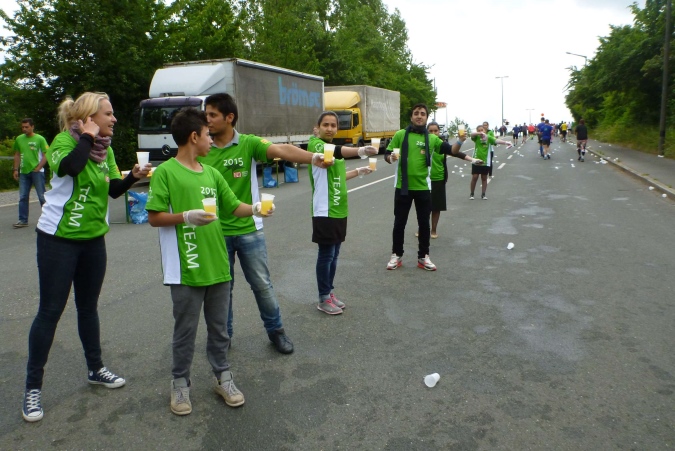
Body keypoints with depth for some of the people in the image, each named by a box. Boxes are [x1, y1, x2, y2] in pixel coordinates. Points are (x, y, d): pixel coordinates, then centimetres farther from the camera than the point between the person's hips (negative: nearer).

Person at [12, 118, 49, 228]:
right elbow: (17, 155, 14)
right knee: (23, 197, 6)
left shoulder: (40, 139, -5)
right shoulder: (19, 139, 8)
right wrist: (16, 169, 8)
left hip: (37, 172, -5)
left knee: (42, 196, 1)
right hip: (23, 172, 5)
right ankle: (23, 220, 12)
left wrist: (38, 168, -12)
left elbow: (46, 155, -6)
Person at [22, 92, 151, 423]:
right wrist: (87, 137, -24)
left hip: (93, 237, 6)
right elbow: (67, 167, -37)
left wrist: (133, 176, -7)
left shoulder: (105, 149, 5)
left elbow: (113, 190, 10)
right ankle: (33, 386, 16)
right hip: (58, 238, -6)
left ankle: (95, 369, 31)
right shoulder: (65, 140, -14)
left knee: (89, 306, 16)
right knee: (50, 310, 0)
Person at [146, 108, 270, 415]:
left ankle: (222, 376, 31)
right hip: (186, 269, -5)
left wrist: (255, 209, -3)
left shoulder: (211, 173, 11)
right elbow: (154, 217, -8)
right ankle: (181, 383, 26)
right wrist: (186, 216, -22)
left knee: (219, 328, 16)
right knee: (185, 331, 8)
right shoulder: (165, 172, -6)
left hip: (218, 265, 6)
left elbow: (233, 207, 15)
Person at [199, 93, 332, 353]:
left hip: (249, 229, -1)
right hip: (216, 232, 2)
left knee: (262, 284, 9)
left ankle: (276, 330, 29)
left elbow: (281, 150, -24)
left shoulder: (248, 144, -7)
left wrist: (312, 158, -40)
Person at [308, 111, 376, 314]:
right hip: (324, 211, -8)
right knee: (326, 254, -1)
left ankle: (330, 293, 27)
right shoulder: (315, 144, -11)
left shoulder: (335, 149, 17)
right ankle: (324, 299, 11)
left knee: (334, 254, 14)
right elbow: (333, 152, -34)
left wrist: (359, 171, 22)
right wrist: (359, 151, -49)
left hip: (339, 209, 8)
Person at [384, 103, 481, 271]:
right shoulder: (400, 135, 0)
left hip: (423, 187, 2)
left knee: (424, 223, 9)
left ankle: (423, 257, 24)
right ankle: (396, 255, 23)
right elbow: (387, 154, 1)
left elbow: (451, 150, -1)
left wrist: (459, 141, -20)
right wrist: (391, 158, -21)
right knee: (399, 223, 8)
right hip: (403, 186, -2)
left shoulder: (432, 138, 5)